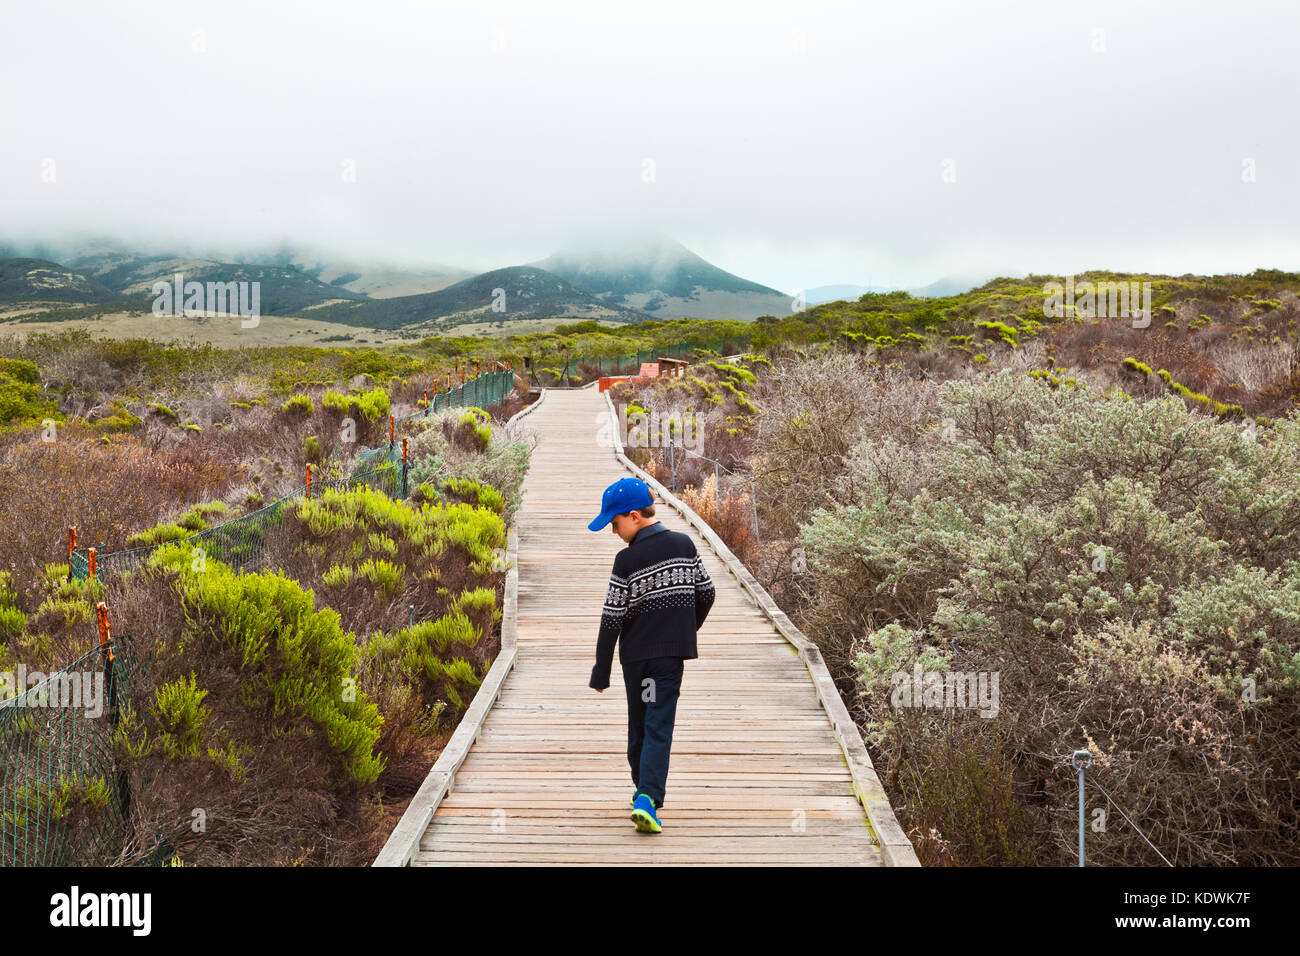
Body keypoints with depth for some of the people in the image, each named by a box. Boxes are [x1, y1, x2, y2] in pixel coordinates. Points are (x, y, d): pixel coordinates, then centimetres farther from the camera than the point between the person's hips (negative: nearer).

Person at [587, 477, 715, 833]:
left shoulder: (626, 561, -12)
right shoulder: (684, 544, -1)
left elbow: (612, 619, -10)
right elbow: (706, 593, 8)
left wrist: (601, 672, -4)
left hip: (635, 654, -1)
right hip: (672, 651, 2)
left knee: (638, 725, 16)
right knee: (659, 726, -1)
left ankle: (644, 791, 26)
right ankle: (648, 797, -18)